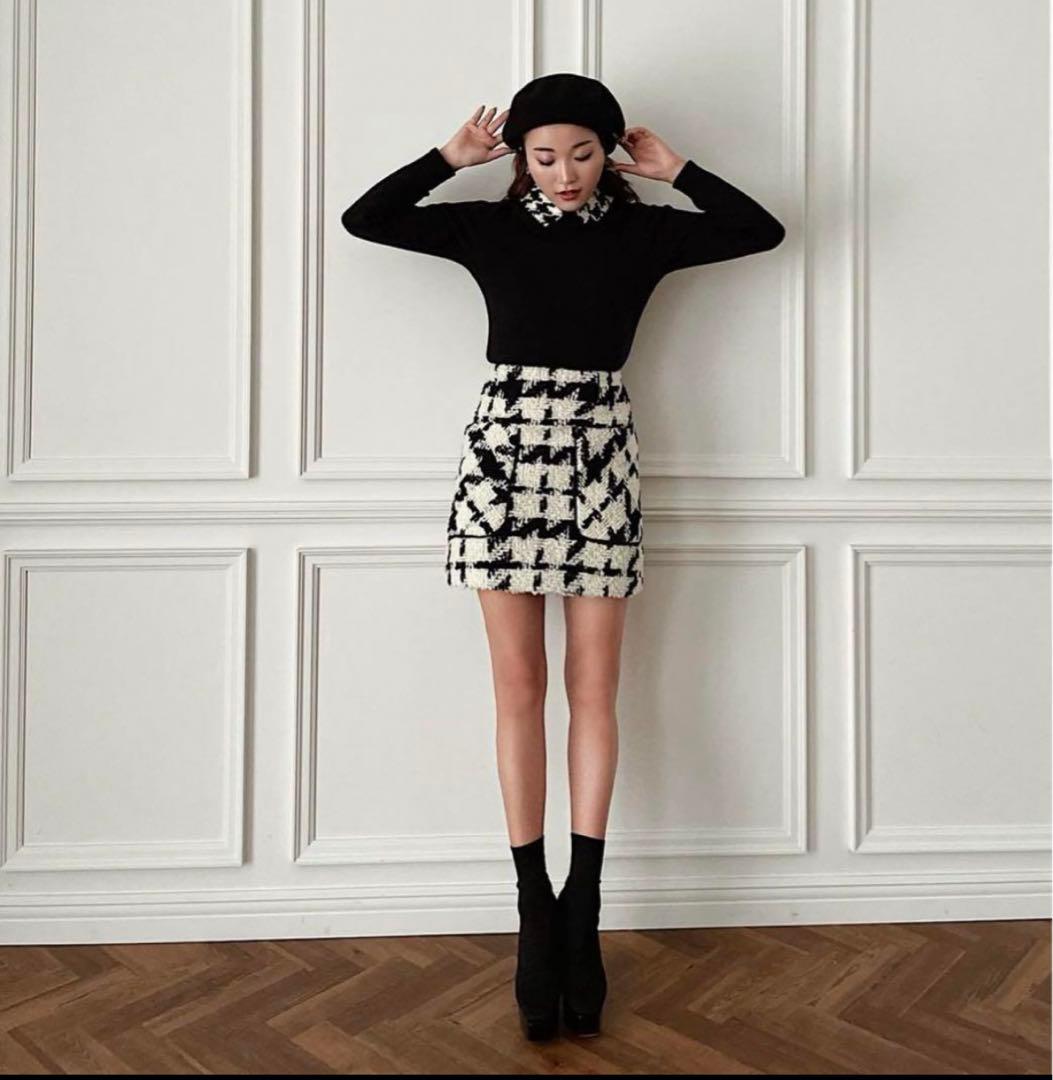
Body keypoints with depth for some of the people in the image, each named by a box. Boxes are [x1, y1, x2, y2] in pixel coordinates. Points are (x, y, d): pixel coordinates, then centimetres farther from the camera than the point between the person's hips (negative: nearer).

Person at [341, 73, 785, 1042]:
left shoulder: (641, 233, 7)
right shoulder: (489, 227, 7)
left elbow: (763, 232, 3)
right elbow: (363, 219, 4)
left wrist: (673, 169, 3)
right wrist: (451, 156, 3)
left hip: (600, 462, 0)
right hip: (504, 453, 0)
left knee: (593, 689, 0)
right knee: (519, 686, 0)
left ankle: (579, 912, 9)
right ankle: (536, 909, 8)